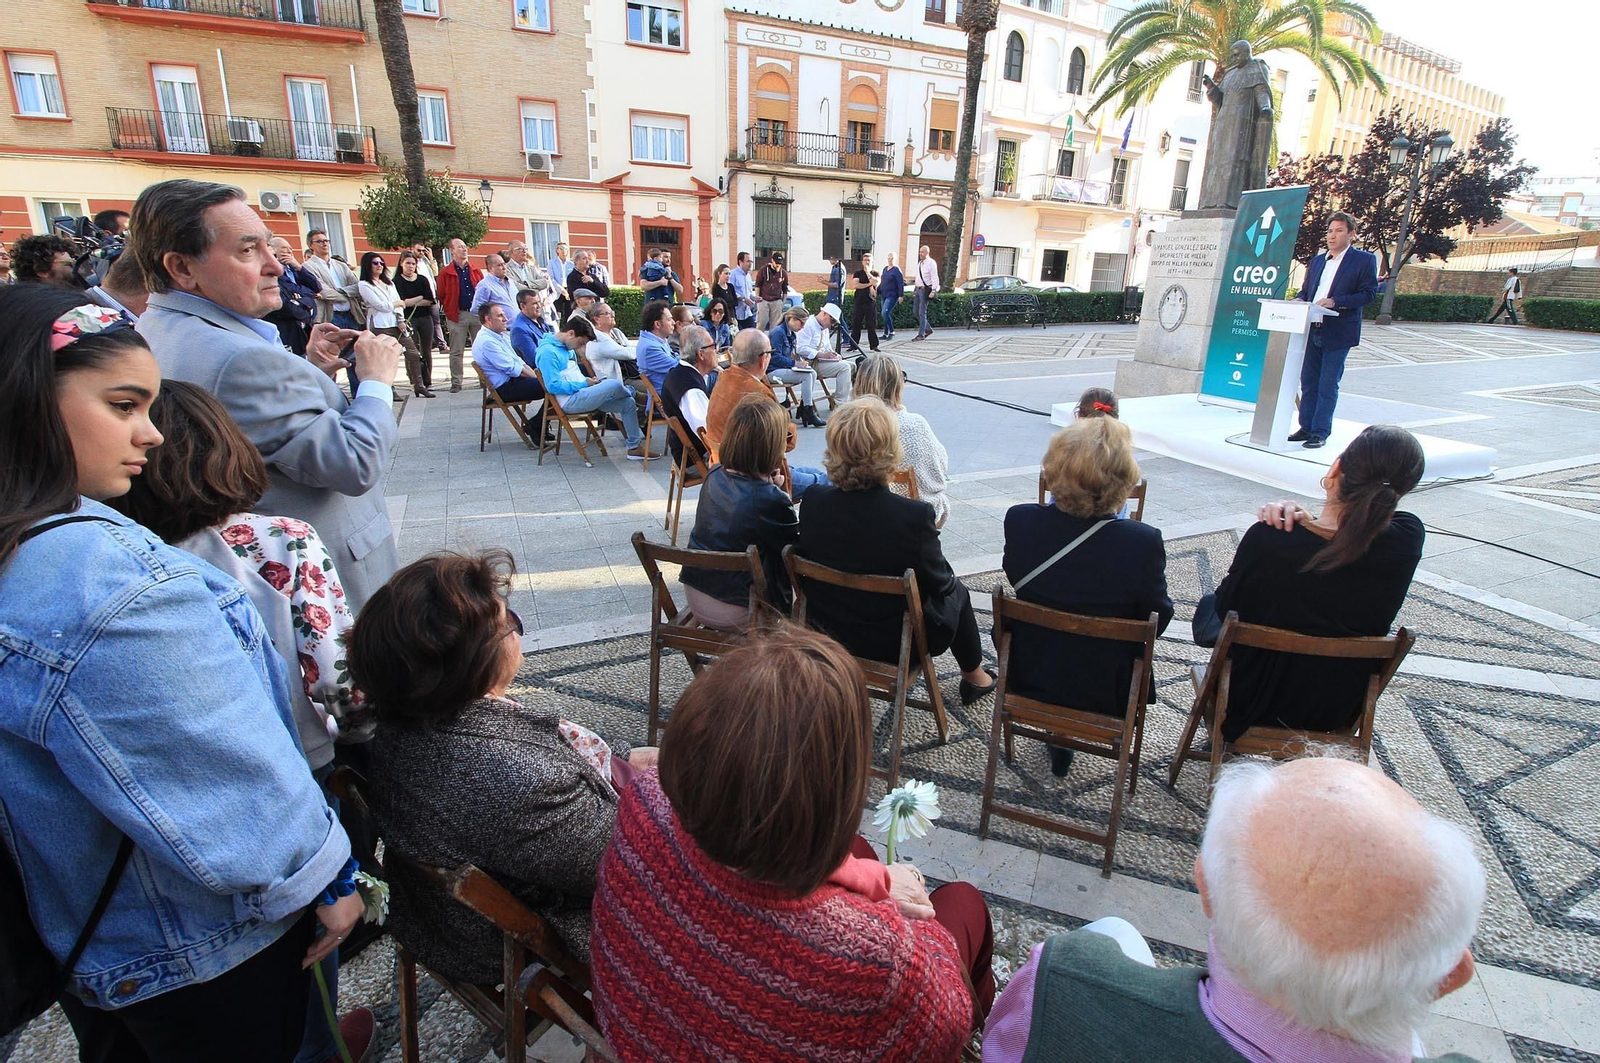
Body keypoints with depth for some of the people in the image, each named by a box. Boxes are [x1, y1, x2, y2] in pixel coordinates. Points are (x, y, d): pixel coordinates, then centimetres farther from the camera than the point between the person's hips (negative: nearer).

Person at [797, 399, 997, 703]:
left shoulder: (812, 502, -17)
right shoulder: (914, 515, -30)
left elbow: (809, 562, 0)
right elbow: (940, 583, -14)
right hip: (894, 643, -4)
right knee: (956, 591, 26)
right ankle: (974, 677, 48)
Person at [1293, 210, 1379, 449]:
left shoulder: (1364, 260, -1)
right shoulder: (1317, 260, 17)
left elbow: (1368, 293, -7)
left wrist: (1335, 302, -19)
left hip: (1338, 333, -6)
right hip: (1312, 331, 6)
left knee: (1328, 386, -3)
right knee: (1308, 382, 9)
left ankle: (1320, 432, 3)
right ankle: (1306, 427, 17)